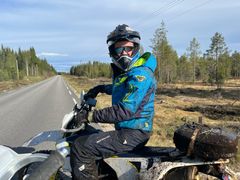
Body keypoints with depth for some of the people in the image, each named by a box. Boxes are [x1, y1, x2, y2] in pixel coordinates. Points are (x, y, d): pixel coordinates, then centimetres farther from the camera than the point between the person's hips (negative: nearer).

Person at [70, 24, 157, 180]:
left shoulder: (140, 74, -19)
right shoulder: (125, 71, 12)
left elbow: (125, 110, -28)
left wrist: (91, 116, -23)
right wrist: (101, 88, 26)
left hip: (132, 134, -10)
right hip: (127, 129, 10)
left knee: (80, 148, -18)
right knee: (88, 139, 29)